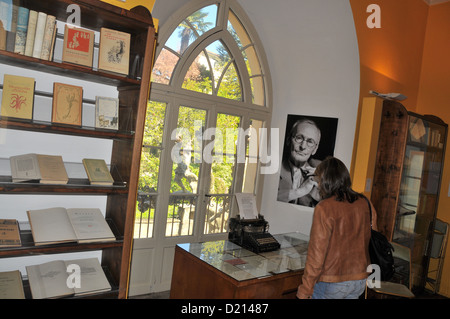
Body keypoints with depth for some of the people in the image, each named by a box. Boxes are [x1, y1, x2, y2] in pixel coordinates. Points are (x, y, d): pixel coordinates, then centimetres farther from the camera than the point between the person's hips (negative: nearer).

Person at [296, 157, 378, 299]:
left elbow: (316, 253, -19)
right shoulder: (365, 203, -1)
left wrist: (304, 290, -10)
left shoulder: (324, 208, -19)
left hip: (332, 282, -6)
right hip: (360, 280, 6)